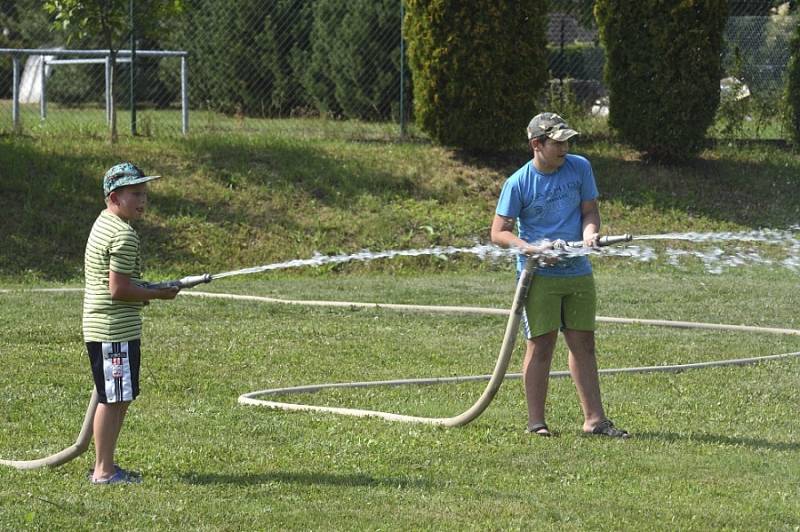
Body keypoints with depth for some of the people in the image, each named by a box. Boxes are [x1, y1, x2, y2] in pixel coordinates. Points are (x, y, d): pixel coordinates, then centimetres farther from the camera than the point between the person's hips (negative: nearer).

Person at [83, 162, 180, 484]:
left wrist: (143, 290, 13)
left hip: (100, 329, 11)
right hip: (116, 331, -11)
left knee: (119, 399, 16)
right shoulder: (123, 236, -17)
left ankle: (104, 465, 22)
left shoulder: (103, 225, 15)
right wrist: (157, 294, -9)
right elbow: (118, 289, -20)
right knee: (112, 399, -6)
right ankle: (104, 471, -3)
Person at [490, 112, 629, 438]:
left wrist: (589, 232, -14)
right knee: (541, 344, -3)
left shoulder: (579, 168, 2)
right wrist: (532, 249, -21)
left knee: (583, 343, 8)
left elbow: (589, 209, 9)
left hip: (579, 272, 4)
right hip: (539, 276, -4)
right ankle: (536, 422, 2)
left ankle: (594, 419, 13)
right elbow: (499, 232, -7)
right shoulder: (518, 183, -9)